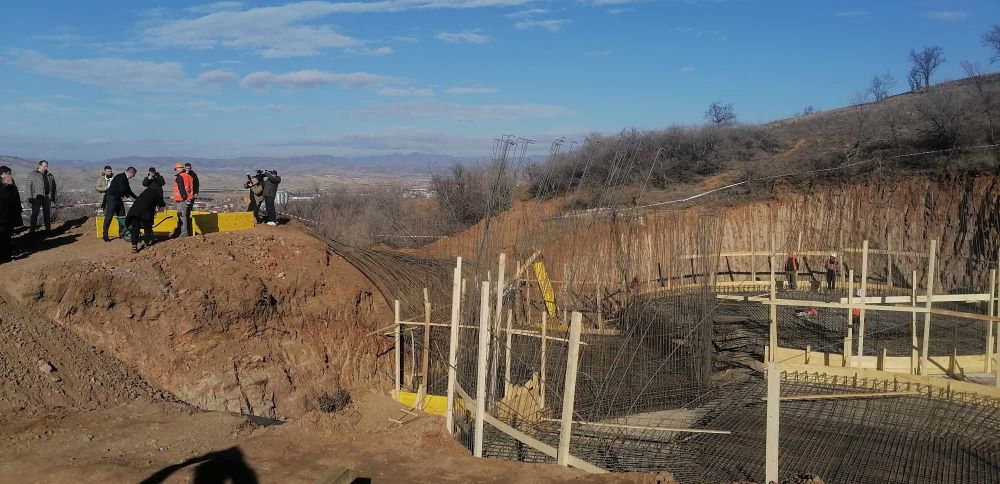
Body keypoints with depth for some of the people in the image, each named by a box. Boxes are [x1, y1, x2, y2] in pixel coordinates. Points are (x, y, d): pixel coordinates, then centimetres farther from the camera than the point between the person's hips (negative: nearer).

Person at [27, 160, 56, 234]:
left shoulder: (50, 176, 10)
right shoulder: (33, 174, 0)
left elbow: (53, 187, 17)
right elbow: (29, 186, -3)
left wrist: (53, 197, 13)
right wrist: (30, 197, -9)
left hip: (47, 197, 4)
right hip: (37, 197, -3)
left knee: (47, 213, 9)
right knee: (34, 213, -5)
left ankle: (48, 228, 16)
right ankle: (32, 229, -2)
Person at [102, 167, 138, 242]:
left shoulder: (125, 179, 14)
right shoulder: (120, 177, -15)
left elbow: (128, 190, 22)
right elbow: (122, 189, -22)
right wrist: (128, 196, -6)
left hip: (118, 199, 10)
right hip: (112, 197, -10)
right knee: (109, 216, -7)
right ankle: (105, 235, -4)